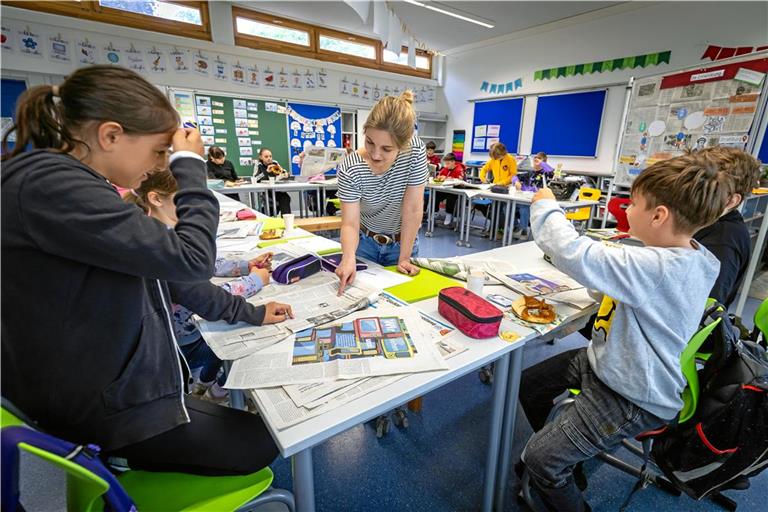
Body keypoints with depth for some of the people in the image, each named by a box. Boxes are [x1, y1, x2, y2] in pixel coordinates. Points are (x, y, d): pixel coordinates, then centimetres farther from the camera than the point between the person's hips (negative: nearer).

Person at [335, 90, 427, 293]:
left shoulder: (415, 151, -25)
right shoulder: (350, 169, -26)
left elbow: (412, 210, -23)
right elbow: (350, 223, -25)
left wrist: (404, 258, -20)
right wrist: (348, 257, -44)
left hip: (403, 241, 0)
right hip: (365, 241, 0)